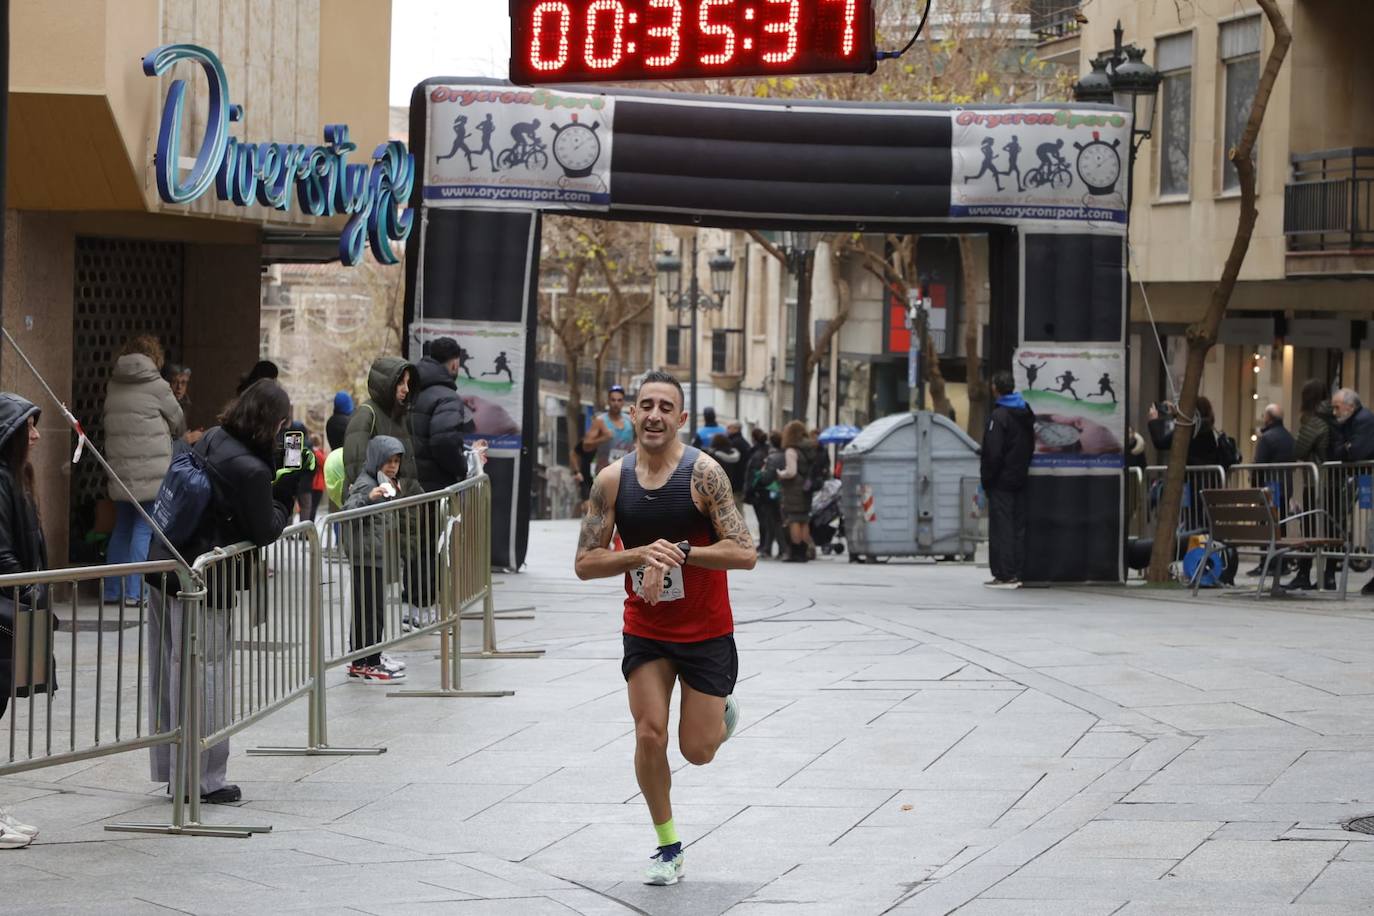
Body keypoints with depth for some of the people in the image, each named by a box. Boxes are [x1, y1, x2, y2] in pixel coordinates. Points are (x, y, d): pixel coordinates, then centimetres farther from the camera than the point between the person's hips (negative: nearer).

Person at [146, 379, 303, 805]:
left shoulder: (211, 440, 4)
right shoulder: (251, 470, -21)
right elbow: (265, 531, -10)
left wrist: (277, 481, 7)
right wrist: (287, 490, 2)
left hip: (164, 564, 9)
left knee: (169, 673, 15)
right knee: (206, 676, 3)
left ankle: (173, 770, 26)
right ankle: (204, 779, 10)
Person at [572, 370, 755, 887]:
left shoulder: (703, 474, -16)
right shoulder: (612, 481, -6)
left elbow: (745, 553, -20)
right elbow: (585, 564, -7)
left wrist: (680, 552, -29)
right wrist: (642, 554, -23)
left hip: (706, 631, -2)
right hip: (645, 629, 2)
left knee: (698, 750, 2)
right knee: (649, 735, -9)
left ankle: (721, 709, 39)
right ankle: (668, 847, 10)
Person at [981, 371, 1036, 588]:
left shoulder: (999, 416, -15)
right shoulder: (1025, 413, 10)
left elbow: (993, 453, -18)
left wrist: (986, 479, -9)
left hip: (1001, 481, -8)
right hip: (1020, 479, 8)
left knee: (1001, 528, -5)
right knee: (1018, 527, 10)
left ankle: (1004, 575, -7)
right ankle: (1017, 573, 11)